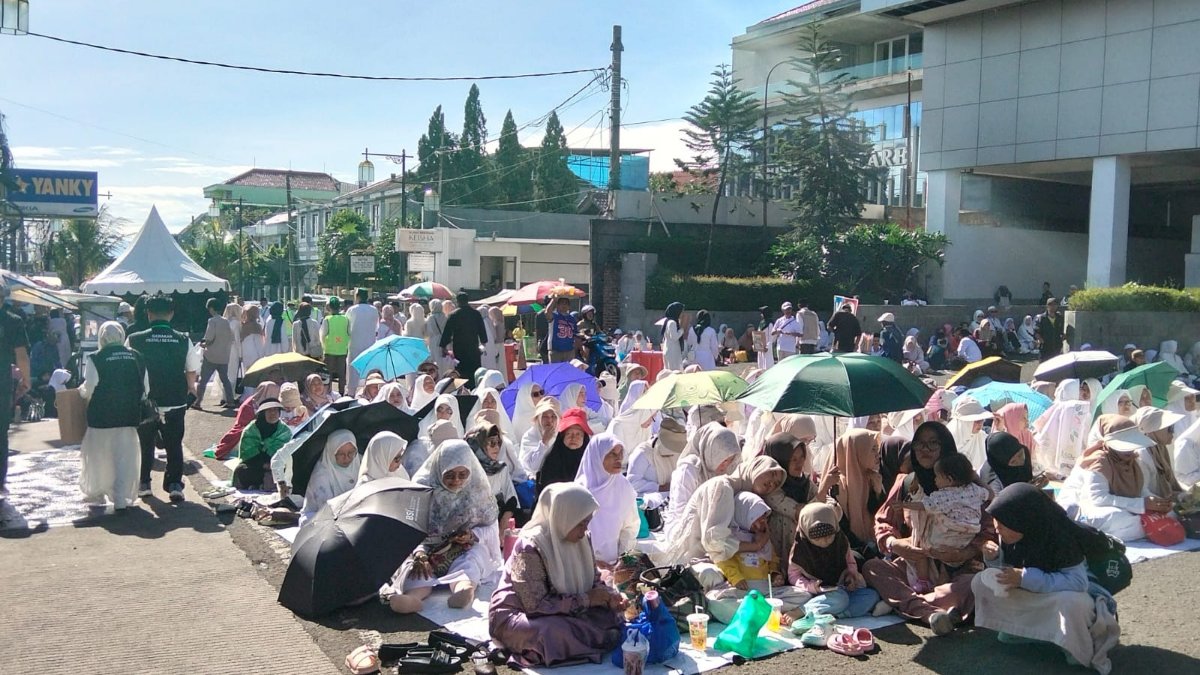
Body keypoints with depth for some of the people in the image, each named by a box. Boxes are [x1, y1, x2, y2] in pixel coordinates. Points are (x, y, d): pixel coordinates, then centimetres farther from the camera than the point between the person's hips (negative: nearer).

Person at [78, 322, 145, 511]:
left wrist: (81, 390, 9)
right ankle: (121, 498, 4)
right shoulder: (136, 357, 1)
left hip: (102, 416, -2)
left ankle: (95, 492, 29)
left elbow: (89, 389, -12)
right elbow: (144, 388, 3)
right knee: (125, 458, 7)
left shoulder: (95, 359, -9)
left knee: (98, 455, 16)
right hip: (129, 417, 2)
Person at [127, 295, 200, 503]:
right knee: (174, 445, 8)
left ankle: (143, 483, 24)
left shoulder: (134, 340, -8)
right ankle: (175, 484, 2)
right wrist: (190, 389, 23)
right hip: (175, 402, 0)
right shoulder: (183, 340, -6)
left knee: (146, 443, 17)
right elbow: (192, 370, 4)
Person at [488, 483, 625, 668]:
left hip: (561, 611, 7)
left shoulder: (581, 539, -4)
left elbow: (593, 581, 7)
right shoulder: (531, 547, -27)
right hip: (516, 615, -7)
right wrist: (585, 600, -24)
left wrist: (609, 597, -15)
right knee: (556, 632, -36)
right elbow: (536, 606, -27)